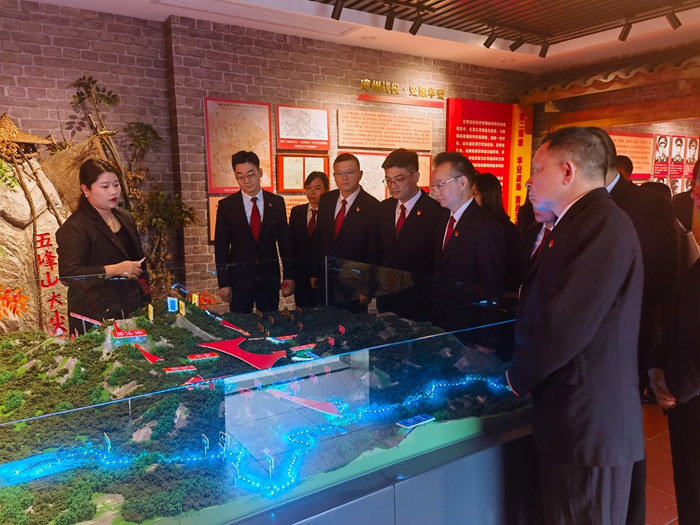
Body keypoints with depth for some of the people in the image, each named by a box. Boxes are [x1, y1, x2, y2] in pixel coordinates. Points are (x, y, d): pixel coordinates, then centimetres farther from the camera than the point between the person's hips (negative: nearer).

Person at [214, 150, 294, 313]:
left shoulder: (276, 202, 2)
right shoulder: (226, 205, -2)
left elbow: (285, 241, 5)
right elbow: (221, 246, 0)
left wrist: (289, 275, 2)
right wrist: (223, 283, -4)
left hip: (270, 277, 1)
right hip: (239, 278, -1)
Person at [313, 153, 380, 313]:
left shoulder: (372, 206, -13)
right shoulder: (325, 200, 3)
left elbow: (373, 251, -11)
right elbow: (319, 238, 10)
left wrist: (366, 289, -10)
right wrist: (315, 272, 10)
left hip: (353, 287, -5)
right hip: (325, 283, 5)